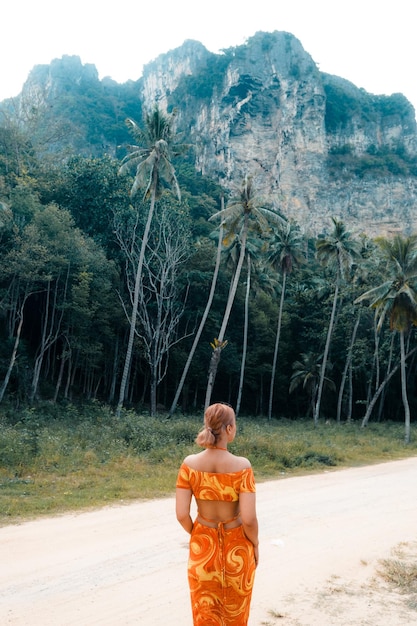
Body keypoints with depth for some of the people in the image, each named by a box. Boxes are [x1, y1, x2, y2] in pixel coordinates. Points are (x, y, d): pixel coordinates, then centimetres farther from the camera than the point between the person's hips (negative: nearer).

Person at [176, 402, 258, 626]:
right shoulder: (241, 466, -21)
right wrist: (255, 545, -2)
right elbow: (249, 518, -21)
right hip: (237, 546, -1)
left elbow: (181, 514, -12)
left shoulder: (190, 464, -14)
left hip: (202, 545, 2)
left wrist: (195, 534, 8)